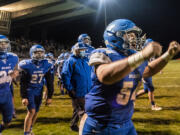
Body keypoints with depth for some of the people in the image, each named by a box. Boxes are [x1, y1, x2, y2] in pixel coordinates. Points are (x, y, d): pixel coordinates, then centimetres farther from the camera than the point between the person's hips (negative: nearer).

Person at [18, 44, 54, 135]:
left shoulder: (46, 65, -7)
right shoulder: (27, 65, -16)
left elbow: (49, 82, 0)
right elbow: (22, 83, -11)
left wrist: (49, 96, 1)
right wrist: (23, 97, -16)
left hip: (39, 91, 4)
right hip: (29, 90, -4)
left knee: (35, 112, 10)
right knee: (31, 111, -15)